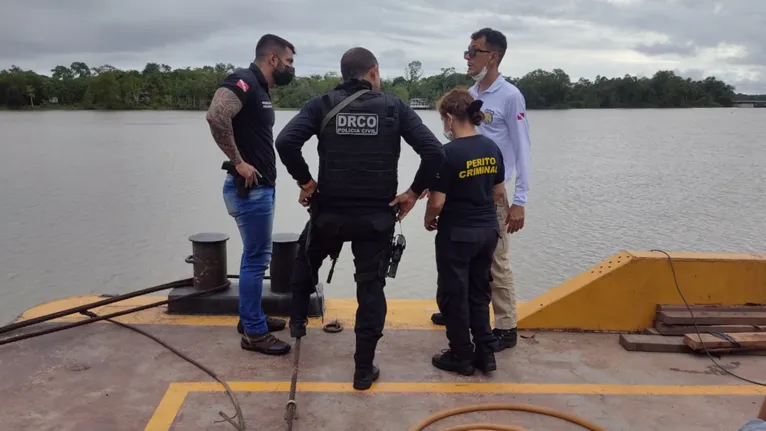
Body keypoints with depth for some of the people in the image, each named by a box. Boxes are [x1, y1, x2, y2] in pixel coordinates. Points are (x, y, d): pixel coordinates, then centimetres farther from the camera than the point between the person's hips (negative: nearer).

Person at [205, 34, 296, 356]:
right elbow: (216, 115, -32)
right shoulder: (244, 81, -15)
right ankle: (254, 333, 8)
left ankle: (251, 317, 30)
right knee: (256, 259, -2)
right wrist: (238, 162, -25)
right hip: (250, 188, -10)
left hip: (261, 187, 10)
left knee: (256, 256, 17)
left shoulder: (260, 89, 15)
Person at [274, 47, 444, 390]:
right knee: (371, 288, 9)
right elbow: (434, 152, -11)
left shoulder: (322, 104, -1)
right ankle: (364, 369, 15)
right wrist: (415, 192, -1)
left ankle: (297, 321, 44)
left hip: (329, 211, 1)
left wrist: (305, 181, -4)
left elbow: (285, 142, -16)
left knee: (306, 261, 30)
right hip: (377, 216, 0)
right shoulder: (394, 107, -1)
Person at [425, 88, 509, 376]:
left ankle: (462, 357, 20)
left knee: (453, 296, 9)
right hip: (488, 230, 7)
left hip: (456, 234, -7)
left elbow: (437, 202, -18)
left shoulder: (449, 153, -19)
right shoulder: (492, 148, 2)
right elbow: (499, 193, 10)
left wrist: (428, 221, 1)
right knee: (479, 293, 18)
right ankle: (485, 353, 24)